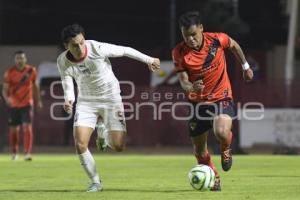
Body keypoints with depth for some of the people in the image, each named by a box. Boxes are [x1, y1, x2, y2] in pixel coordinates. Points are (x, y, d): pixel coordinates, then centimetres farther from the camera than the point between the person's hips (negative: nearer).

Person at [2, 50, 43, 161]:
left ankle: (27, 153, -17)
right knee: (13, 130, 10)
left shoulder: (31, 70, -4)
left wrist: (38, 100, 16)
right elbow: (5, 89, -8)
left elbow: (35, 85, 11)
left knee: (27, 127, -15)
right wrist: (6, 98, -29)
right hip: (14, 105, 1)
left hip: (27, 104, -1)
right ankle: (14, 152, 30)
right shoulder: (10, 72, -8)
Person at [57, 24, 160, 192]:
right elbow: (68, 85, -8)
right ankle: (96, 182, 7)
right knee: (80, 144, -15)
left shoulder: (98, 49, -26)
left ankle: (103, 132, 31)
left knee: (118, 146, -7)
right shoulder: (63, 61, -16)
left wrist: (149, 60, 2)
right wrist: (68, 100, -33)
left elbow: (125, 51, -11)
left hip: (110, 98, -2)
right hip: (86, 101, 2)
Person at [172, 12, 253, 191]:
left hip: (222, 97, -2)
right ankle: (214, 179, 36)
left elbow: (234, 45, 8)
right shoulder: (179, 52, -14)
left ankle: (226, 149, 7)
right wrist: (191, 87, -37)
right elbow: (183, 80, -14)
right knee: (199, 151, 8)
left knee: (221, 132, -31)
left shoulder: (217, 40, -15)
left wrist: (246, 66, 18)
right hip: (197, 101, 2)